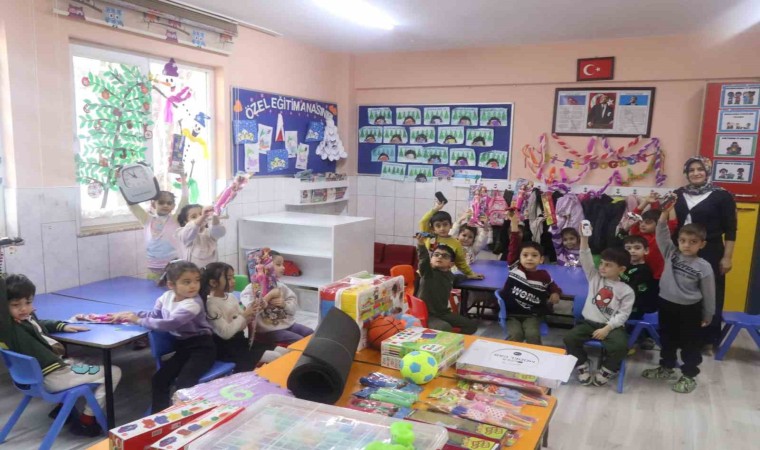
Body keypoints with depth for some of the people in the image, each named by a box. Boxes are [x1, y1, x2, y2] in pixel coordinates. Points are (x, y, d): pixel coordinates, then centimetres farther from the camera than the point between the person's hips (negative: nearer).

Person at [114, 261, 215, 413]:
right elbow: (154, 314, 11)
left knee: (183, 383, -21)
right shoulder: (167, 296, -1)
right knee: (159, 378, -1)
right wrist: (133, 315, -7)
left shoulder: (193, 304, -26)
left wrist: (139, 320, -22)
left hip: (201, 347, -7)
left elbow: (169, 324, -31)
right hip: (182, 346, 7)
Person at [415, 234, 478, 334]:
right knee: (445, 328, -34)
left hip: (443, 313, 8)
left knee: (472, 325, 8)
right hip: (426, 314, -7)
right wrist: (421, 244, -55)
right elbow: (424, 258, -37)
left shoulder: (450, 276, 7)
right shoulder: (428, 272, -15)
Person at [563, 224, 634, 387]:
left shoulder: (626, 291, -2)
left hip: (612, 325, -2)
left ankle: (605, 371, -3)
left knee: (621, 345, -31)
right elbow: (586, 259, -8)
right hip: (589, 322, 2)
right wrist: (584, 238, -22)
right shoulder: (594, 277, 5)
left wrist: (607, 329, -19)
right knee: (569, 338, -23)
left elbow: (623, 314, -7)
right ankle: (583, 367, 0)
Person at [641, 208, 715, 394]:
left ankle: (689, 376, 25)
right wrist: (665, 214, -28)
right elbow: (662, 235, -14)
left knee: (689, 344, 9)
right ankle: (666, 368, 38)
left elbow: (708, 293, -4)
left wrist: (708, 315, 2)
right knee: (667, 339, 19)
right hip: (666, 304, 4)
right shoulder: (671, 254, -4)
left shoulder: (704, 267, -13)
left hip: (689, 309, -4)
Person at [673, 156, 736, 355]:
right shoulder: (678, 194, 6)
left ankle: (709, 340, 17)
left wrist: (727, 257, -7)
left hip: (710, 254, -3)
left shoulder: (721, 196, -4)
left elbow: (730, 230, -4)